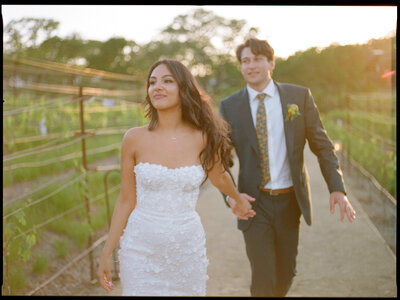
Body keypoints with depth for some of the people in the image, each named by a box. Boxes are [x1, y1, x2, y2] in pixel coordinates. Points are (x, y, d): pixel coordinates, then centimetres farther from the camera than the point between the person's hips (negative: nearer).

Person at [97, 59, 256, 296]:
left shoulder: (205, 138, -6)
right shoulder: (135, 139, -5)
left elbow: (218, 177, 15)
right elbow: (126, 200, 2)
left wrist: (239, 199, 34)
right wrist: (107, 254, 3)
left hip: (188, 248, 1)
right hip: (141, 248, 0)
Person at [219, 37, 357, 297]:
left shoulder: (299, 96, 0)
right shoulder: (229, 106, -2)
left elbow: (322, 145, 1)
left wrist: (337, 188, -11)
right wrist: (230, 195, -17)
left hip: (290, 202, 2)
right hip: (255, 204, -1)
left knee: (286, 275, 14)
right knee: (263, 280, -5)